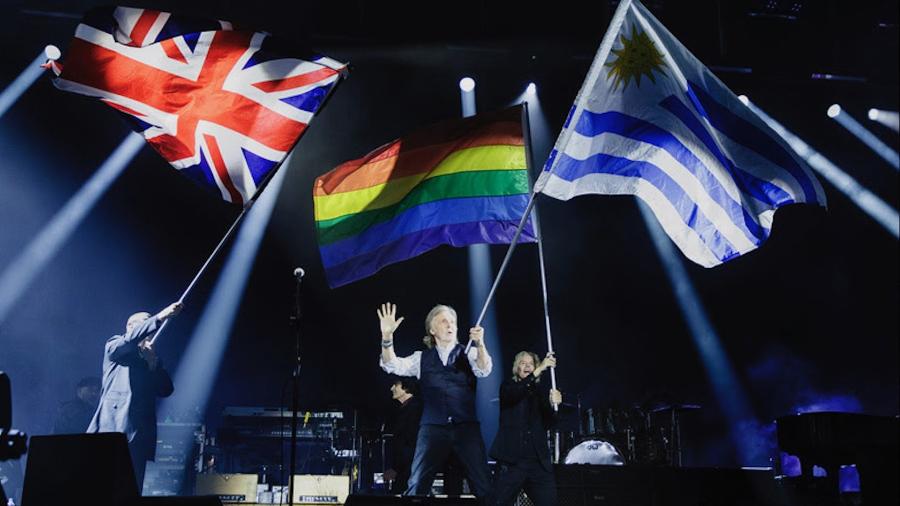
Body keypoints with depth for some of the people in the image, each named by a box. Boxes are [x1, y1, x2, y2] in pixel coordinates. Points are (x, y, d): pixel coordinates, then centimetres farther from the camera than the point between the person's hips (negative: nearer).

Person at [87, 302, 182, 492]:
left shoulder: (152, 361, 25)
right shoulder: (114, 346, 12)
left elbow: (166, 390, 13)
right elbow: (130, 339, -12)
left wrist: (153, 362, 3)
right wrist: (159, 317, -19)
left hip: (138, 434, 5)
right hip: (112, 428, -5)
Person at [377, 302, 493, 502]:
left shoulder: (468, 354, 10)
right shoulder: (422, 358, 14)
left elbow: (484, 370, -9)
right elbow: (392, 365, 1)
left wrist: (479, 343, -30)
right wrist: (387, 335, -16)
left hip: (466, 428, -1)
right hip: (433, 429, 1)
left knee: (483, 487, -8)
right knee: (417, 486, -6)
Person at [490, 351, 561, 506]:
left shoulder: (540, 392, 15)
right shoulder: (508, 386, 9)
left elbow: (547, 424, 5)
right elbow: (515, 394, -16)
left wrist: (554, 404, -15)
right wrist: (540, 369, -24)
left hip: (538, 460, 3)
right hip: (511, 460, -2)